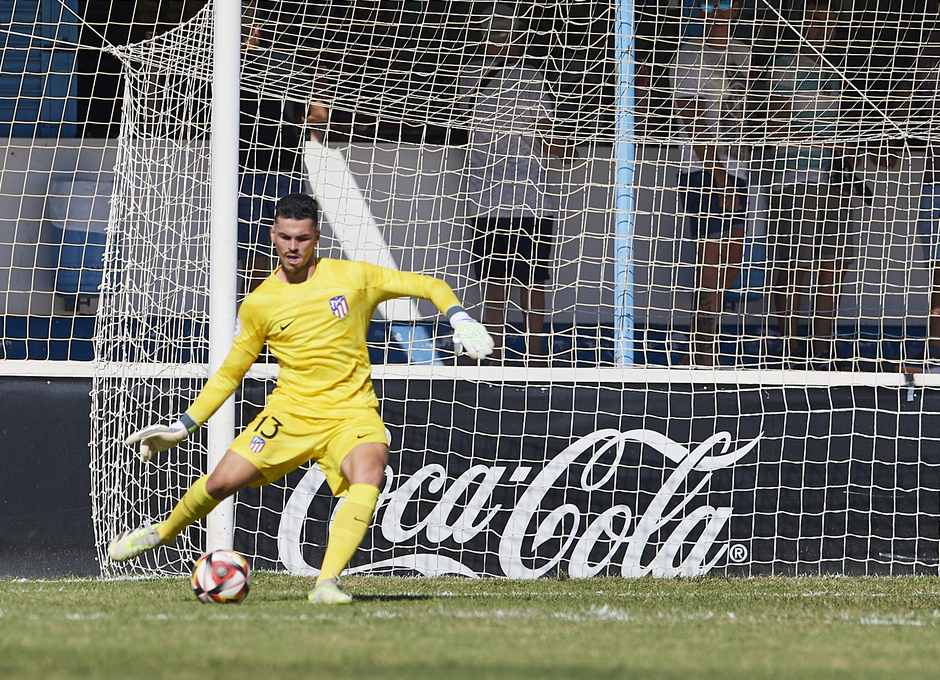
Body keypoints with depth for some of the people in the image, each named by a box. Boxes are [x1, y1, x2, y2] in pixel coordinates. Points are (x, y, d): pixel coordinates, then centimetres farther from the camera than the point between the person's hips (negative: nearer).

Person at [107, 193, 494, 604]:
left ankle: (327, 583, -32)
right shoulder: (258, 304, 1)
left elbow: (428, 285, 4)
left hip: (352, 412, -1)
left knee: (369, 476, -33)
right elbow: (230, 373, 12)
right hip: (290, 411, 2)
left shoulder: (351, 277, -3)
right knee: (222, 481, -10)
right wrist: (182, 427, 7)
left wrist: (459, 319, -15)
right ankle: (163, 532, 22)